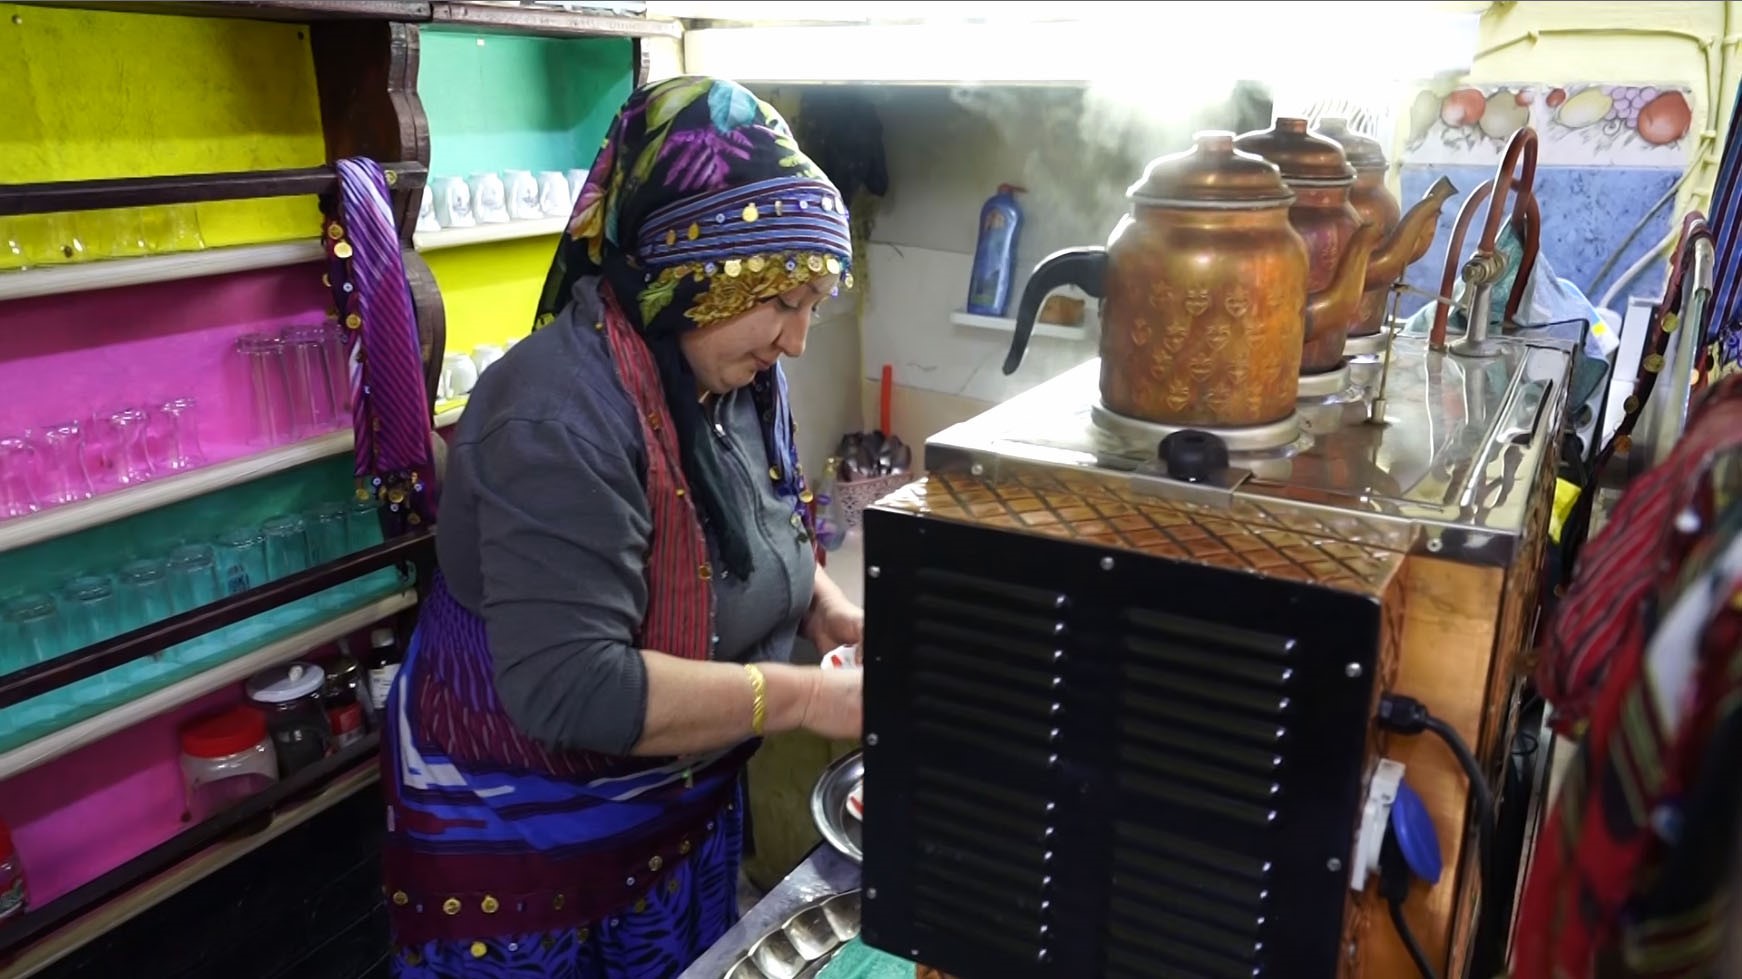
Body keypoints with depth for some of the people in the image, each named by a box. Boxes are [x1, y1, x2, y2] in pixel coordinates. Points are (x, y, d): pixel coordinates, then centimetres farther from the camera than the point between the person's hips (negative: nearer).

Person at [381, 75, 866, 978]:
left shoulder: (742, 378, -5)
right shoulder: (561, 416, -30)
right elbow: (569, 688, -35)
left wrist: (828, 612, -7)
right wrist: (806, 696, -31)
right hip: (516, 843, -7)